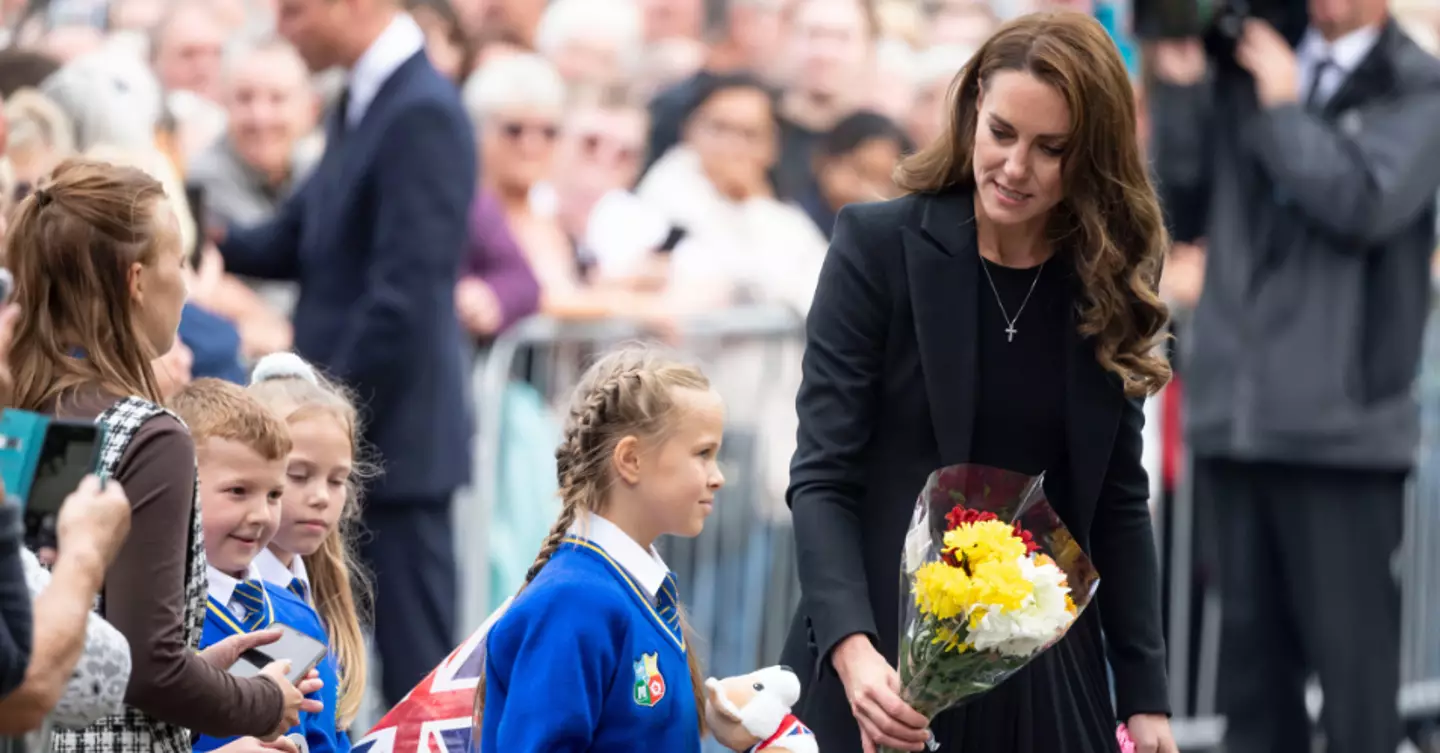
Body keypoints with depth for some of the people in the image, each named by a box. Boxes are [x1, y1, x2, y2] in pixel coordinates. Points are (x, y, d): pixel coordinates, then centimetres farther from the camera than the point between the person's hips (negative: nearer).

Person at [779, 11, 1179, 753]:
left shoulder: (1110, 278, 3)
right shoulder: (878, 246, -7)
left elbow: (1119, 498, 9)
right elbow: (823, 477, -12)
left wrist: (1145, 694, 3)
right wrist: (852, 650, -27)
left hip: (1046, 667, 3)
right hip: (888, 659, -3)